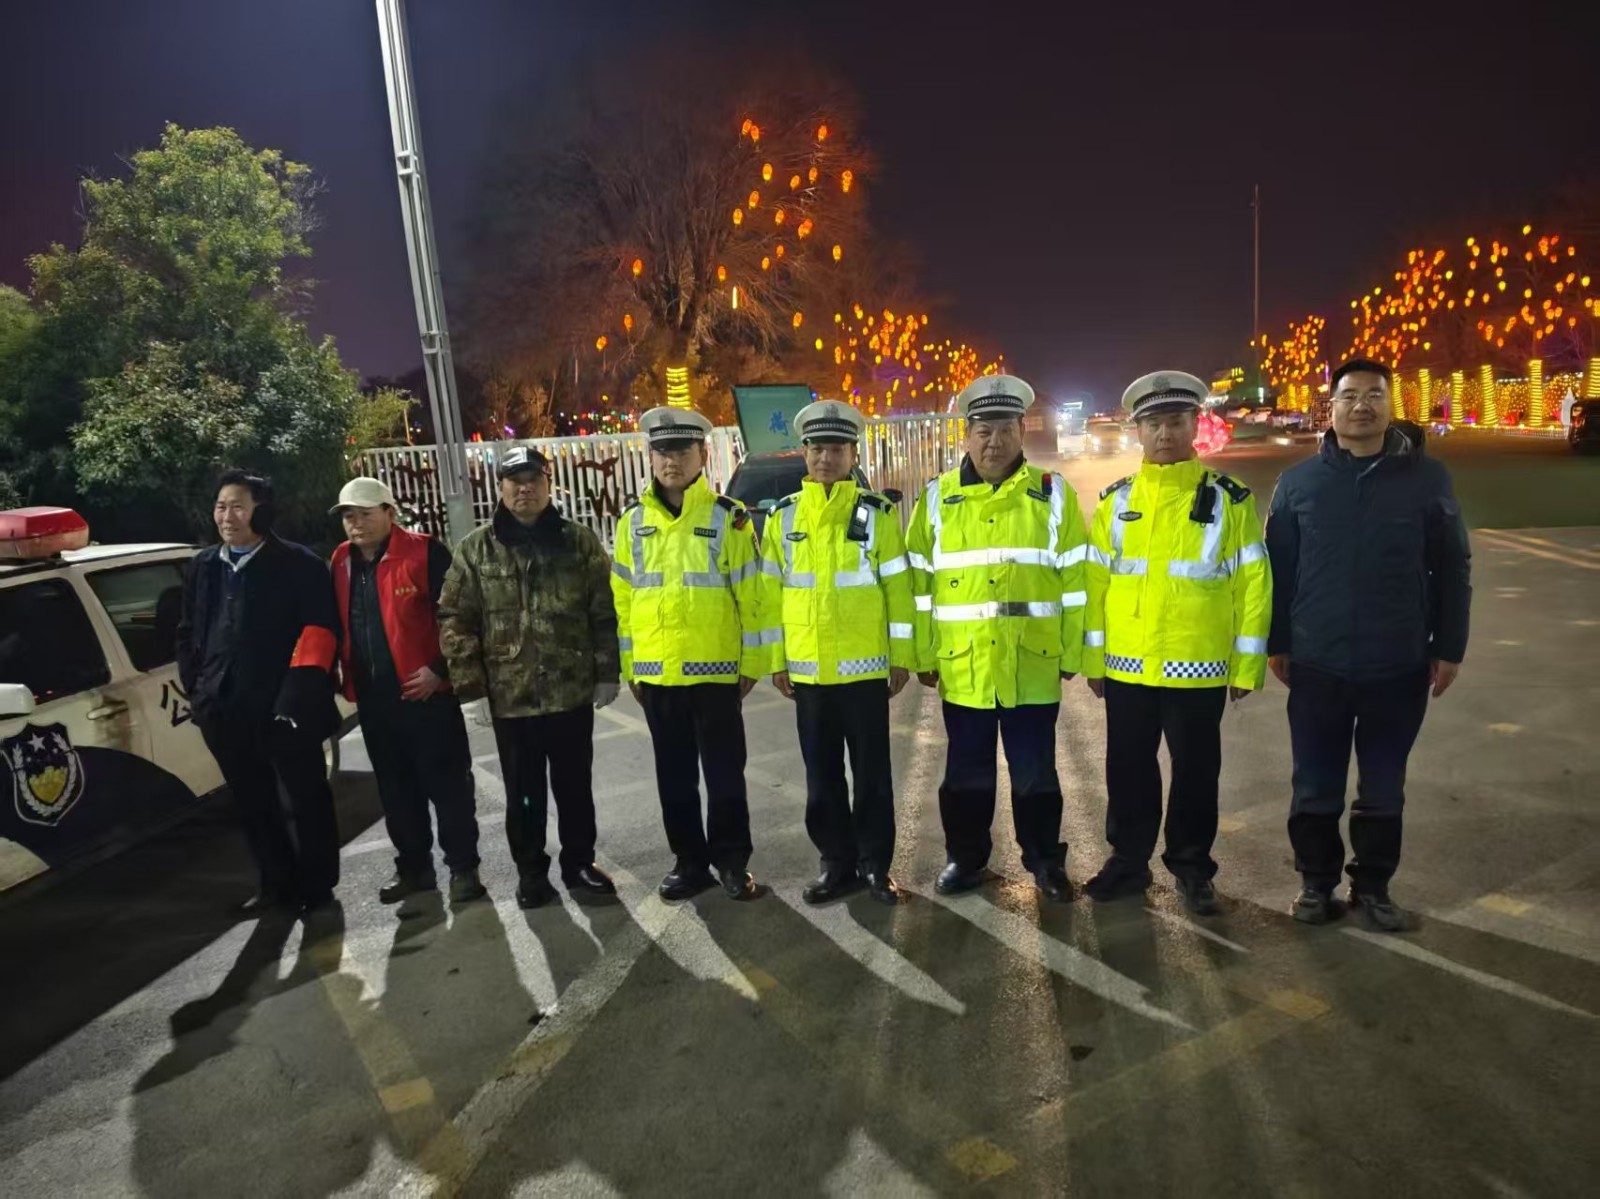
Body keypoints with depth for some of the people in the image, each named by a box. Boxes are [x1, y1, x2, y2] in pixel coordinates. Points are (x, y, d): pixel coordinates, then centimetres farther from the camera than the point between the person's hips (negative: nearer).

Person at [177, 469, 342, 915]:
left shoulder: (298, 564, -5)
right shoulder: (202, 567, 14)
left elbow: (320, 629, -11)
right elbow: (188, 633, 21)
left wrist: (302, 687, -19)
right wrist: (197, 688, 12)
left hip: (283, 706, -6)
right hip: (226, 709, 6)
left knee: (307, 797, 5)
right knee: (252, 801, 15)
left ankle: (317, 885, 18)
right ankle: (276, 882, 29)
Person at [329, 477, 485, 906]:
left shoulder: (425, 553, -10)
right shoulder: (340, 563, 10)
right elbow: (335, 624, 19)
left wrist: (440, 670, -15)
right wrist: (346, 677, 11)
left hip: (425, 691, -6)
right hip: (372, 697, 7)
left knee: (446, 783, 2)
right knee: (395, 789, 16)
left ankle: (462, 866, 14)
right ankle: (413, 866, 29)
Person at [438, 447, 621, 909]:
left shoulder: (580, 541, 1)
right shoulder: (476, 549, 1)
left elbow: (604, 613, 0)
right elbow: (454, 620, -1)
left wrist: (607, 672, -3)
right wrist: (468, 681, -7)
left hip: (572, 690, 0)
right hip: (509, 695, 0)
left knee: (575, 786, 12)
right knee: (524, 792, 12)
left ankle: (579, 863, 29)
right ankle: (530, 871, 29)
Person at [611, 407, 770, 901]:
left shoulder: (728, 517, -4)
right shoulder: (633, 521, 6)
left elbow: (751, 594, -3)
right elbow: (623, 598, 9)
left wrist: (751, 662, -4)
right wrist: (629, 667, 8)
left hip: (714, 668, -3)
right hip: (656, 672, 4)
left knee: (724, 770, 6)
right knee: (674, 773, 12)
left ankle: (731, 860, 21)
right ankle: (689, 860, 26)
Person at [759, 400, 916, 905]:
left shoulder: (877, 512, -2)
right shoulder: (783, 516, 4)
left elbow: (898, 587, -2)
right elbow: (771, 592, 6)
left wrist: (902, 655, -4)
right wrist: (776, 659, 4)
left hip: (864, 666, -2)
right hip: (807, 668, 3)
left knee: (872, 772, 7)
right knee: (822, 775, 11)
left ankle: (875, 864, 21)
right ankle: (837, 863, 25)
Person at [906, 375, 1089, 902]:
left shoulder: (1052, 494, 1)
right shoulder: (938, 498, 3)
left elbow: (1075, 579, 1)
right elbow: (918, 582, 4)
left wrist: (1072, 652, -1)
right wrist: (923, 655, 2)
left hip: (1033, 664, -1)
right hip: (963, 664, 1)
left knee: (1034, 772, 10)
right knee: (967, 772, 13)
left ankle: (1046, 862, 27)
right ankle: (965, 858, 29)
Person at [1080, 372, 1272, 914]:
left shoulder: (1229, 499, -2)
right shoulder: (1115, 501, 4)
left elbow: (1252, 584, -2)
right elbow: (1095, 582, 5)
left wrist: (1248, 665, -4)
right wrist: (1093, 658, 2)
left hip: (1199, 669, -2)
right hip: (1127, 668, 2)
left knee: (1196, 773, 11)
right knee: (1128, 771, 13)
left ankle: (1192, 868, 28)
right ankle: (1128, 860, 30)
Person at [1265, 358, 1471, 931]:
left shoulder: (1427, 477, 0)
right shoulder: (1299, 481, 1)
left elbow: (1453, 569, 3)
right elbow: (1277, 570, 5)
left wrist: (1448, 648, 1)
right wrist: (1276, 644, 4)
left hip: (1399, 667, 0)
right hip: (1318, 666, 0)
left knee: (1383, 788, 13)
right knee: (1316, 787, 10)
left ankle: (1373, 885, 29)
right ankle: (1317, 881, 26)